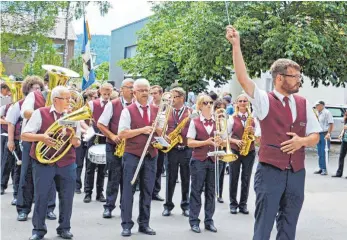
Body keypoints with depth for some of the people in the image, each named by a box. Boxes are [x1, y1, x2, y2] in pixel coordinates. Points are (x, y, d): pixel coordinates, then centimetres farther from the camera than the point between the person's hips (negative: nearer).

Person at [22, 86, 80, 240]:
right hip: (43, 162, -3)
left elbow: (77, 142, 11)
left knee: (67, 197, 6)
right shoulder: (40, 113, -5)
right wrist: (42, 137, -23)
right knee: (41, 196, 2)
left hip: (67, 163, 3)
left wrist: (75, 140, -13)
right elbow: (24, 135, -7)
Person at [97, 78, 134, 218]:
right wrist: (112, 136, -14)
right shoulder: (112, 105, -2)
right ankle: (109, 207, 8)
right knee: (114, 177, -2)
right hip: (114, 146, -2)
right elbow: (100, 124, -2)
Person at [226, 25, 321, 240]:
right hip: (270, 171, -4)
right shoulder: (265, 101, -4)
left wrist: (301, 141, -10)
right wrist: (236, 45, -24)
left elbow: (315, 137, 12)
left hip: (297, 173, 5)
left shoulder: (303, 104, 9)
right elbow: (243, 78, -17)